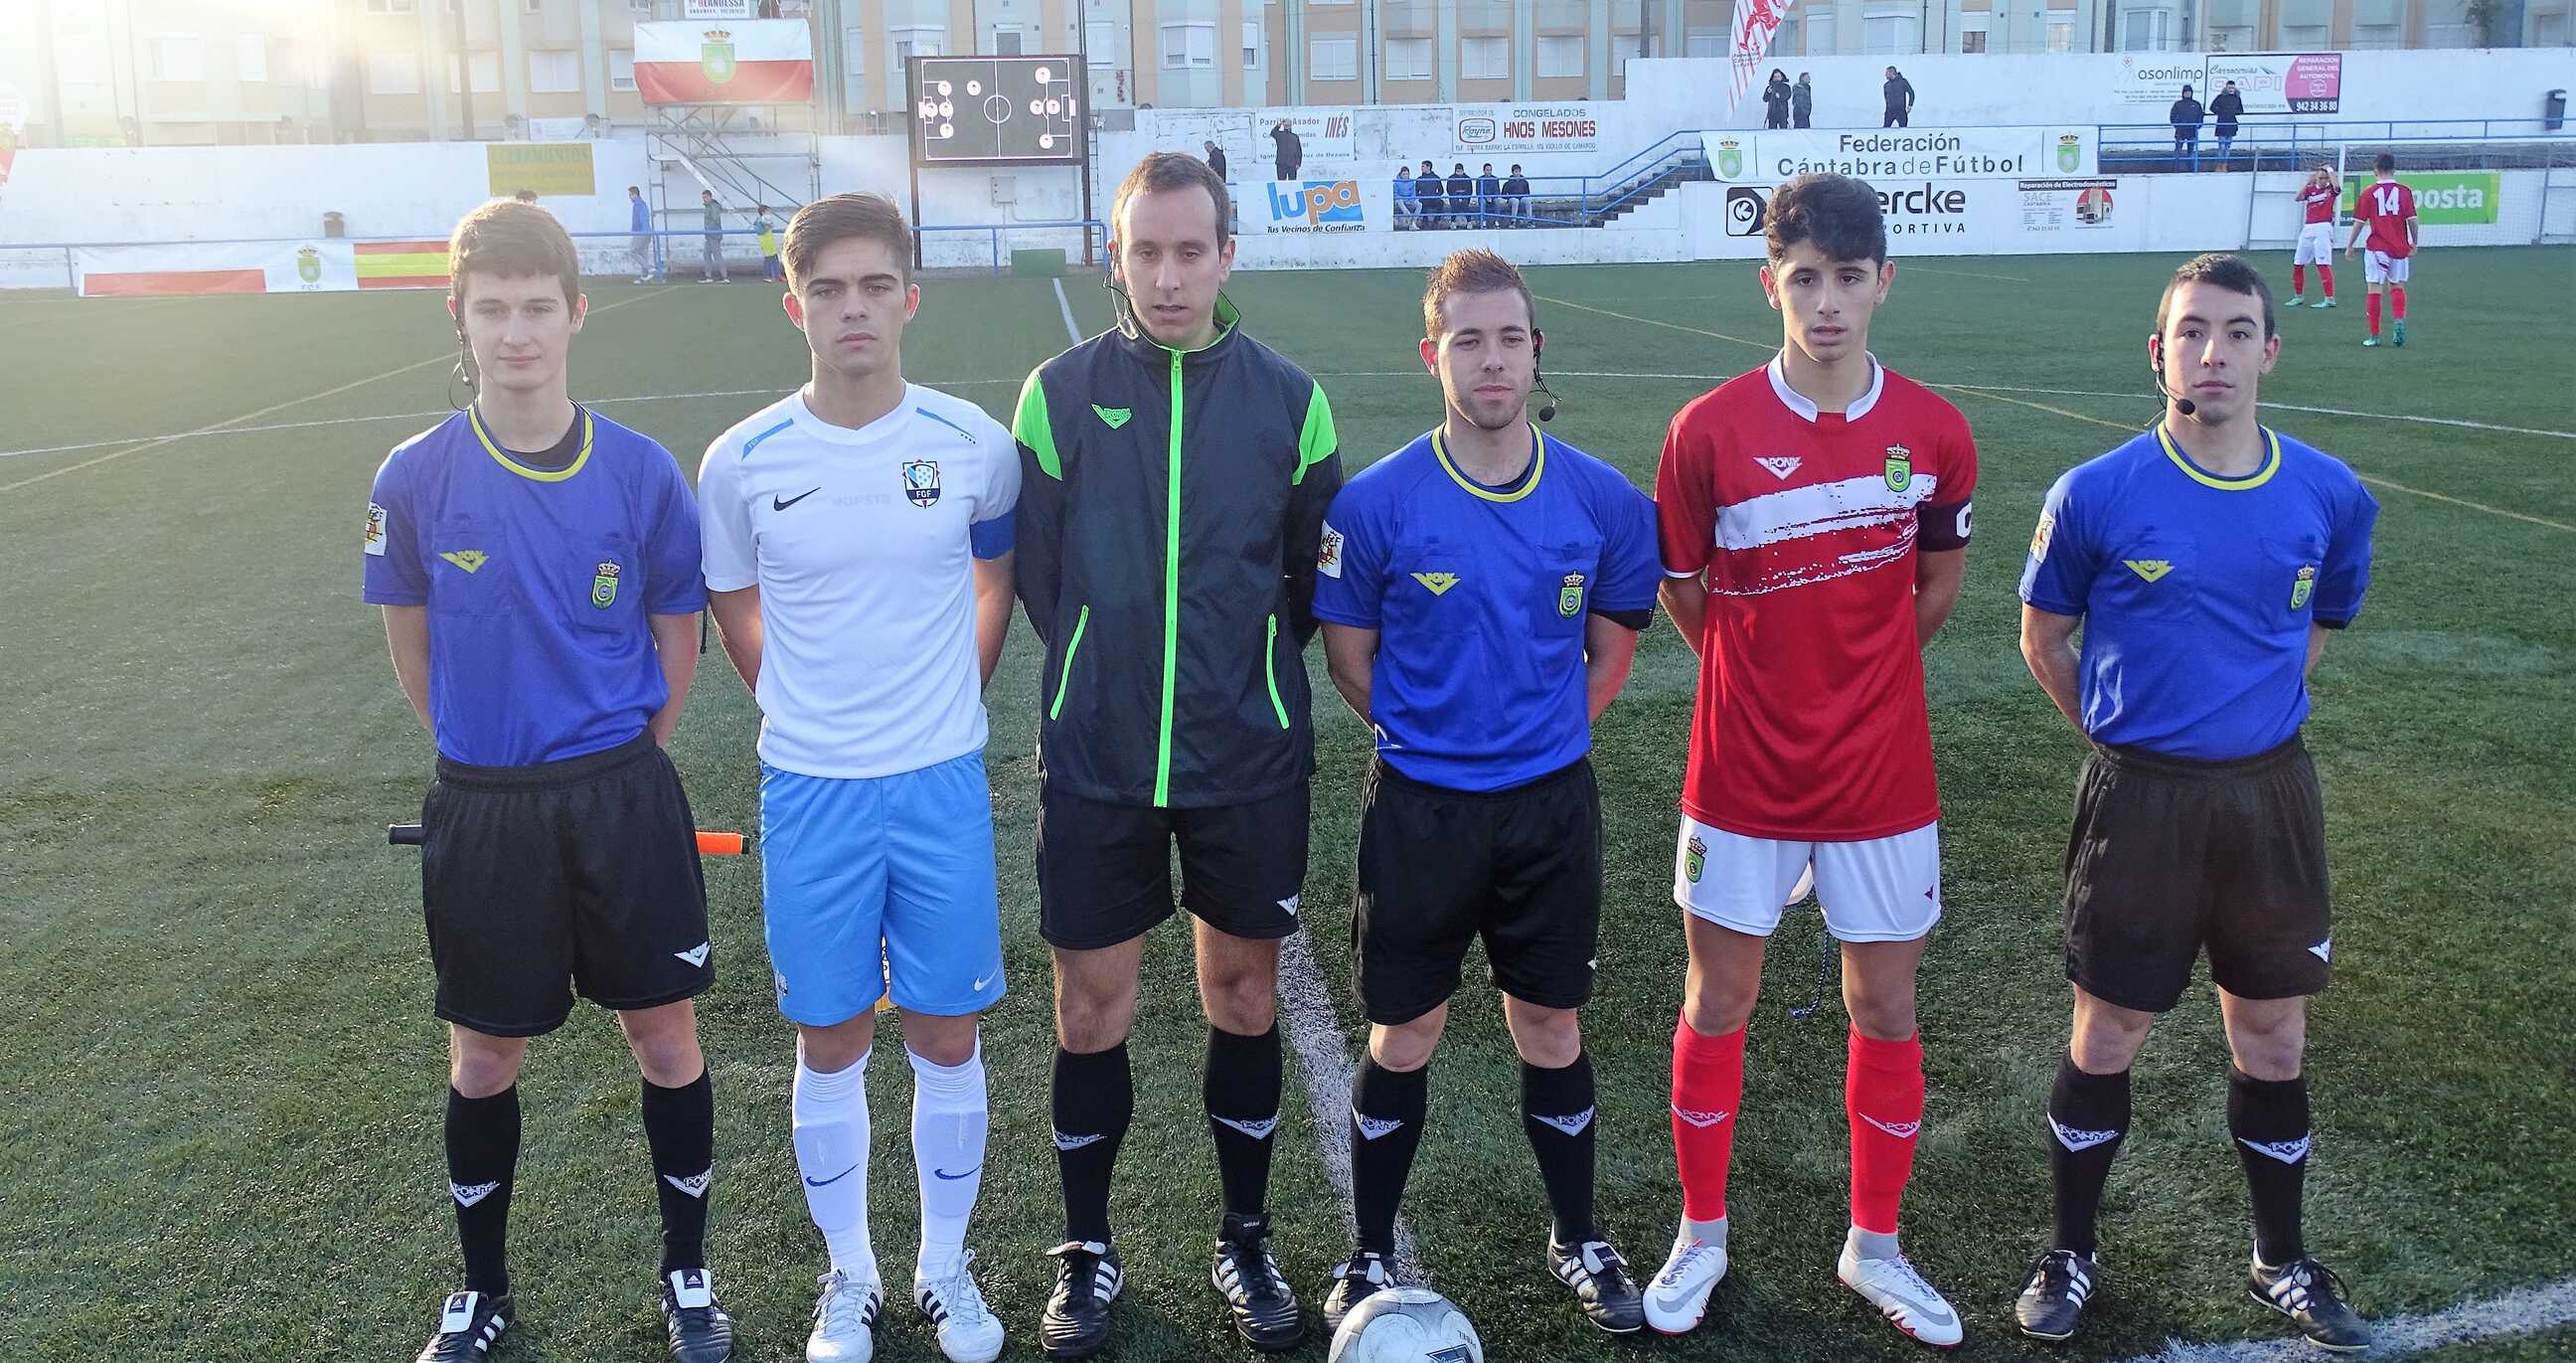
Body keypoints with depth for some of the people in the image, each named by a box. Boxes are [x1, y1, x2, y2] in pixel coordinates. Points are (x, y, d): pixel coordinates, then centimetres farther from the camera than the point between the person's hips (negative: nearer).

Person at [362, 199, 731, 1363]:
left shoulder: (641, 472, -6)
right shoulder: (416, 480, -6)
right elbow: (412, 650, 6)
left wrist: (615, 763, 6)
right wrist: (494, 758, 8)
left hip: (624, 800, 0)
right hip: (480, 810, 0)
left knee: (666, 1040, 7)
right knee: (484, 1060, 13)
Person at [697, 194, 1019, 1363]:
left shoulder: (974, 444, -6)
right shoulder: (743, 462, -6)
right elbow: (737, 615, 10)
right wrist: (813, 713, 8)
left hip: (943, 785, 0)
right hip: (810, 792, 0)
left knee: (947, 1039, 10)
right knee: (830, 1046, 11)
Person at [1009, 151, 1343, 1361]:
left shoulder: (1288, 399, -2)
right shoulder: (1059, 394, -3)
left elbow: (1318, 572, 6)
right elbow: (1034, 571, 3)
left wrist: (1250, 675, 5)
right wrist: (1106, 679, 5)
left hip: (1249, 762, 1)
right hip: (1097, 763, 0)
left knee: (1244, 993, 11)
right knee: (1089, 1004, 7)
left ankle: (1245, 1240, 31)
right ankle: (1086, 1252, 28)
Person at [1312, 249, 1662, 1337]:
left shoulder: (1602, 500, -4)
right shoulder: (1378, 501, -11)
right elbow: (1348, 650, 0)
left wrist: (1544, 730, 4)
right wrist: (1425, 735, 1)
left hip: (1553, 807, 2)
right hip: (1419, 810, -2)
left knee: (1552, 1029, 15)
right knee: (1402, 1040, 10)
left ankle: (1577, 1241, 36)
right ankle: (1371, 1259, 28)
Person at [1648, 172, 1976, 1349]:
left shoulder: (1933, 433, -5)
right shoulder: (1709, 431, -11)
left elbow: (1938, 583, 11)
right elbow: (1683, 592, 1)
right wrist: (1770, 676, 8)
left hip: (1882, 775, 2)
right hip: (1743, 775, -1)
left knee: (1887, 1008, 11)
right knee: (1717, 1005, 10)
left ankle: (1874, 1247, 31)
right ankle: (1701, 1234, 30)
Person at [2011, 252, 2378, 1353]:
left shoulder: (2331, 497, -1)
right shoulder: (2096, 496, -10)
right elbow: (2044, 637, 4)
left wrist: (2248, 716, 11)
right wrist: (2124, 734, 6)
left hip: (2272, 795, 3)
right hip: (2139, 798, -3)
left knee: (2272, 1034, 14)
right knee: (2107, 1036, 6)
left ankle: (2282, 1262, 34)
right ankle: (2071, 1253, 26)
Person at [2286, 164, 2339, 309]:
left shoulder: (2331, 189, 2)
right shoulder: (2310, 189, 11)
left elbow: (2336, 186, -22)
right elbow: (2298, 197, -7)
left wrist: (2330, 170, -9)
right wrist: (2308, 181, -13)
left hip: (2323, 229, -5)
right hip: (2308, 229, 5)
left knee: (2323, 264, -13)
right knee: (2297, 264, 9)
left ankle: (2329, 299, -14)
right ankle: (2298, 296, 24)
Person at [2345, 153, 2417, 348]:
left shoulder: (2368, 192, -3)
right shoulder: (2404, 191, 1)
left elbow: (2359, 222, -2)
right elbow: (2412, 220, 0)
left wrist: (2350, 246, 9)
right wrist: (2414, 243, 13)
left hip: (2377, 248, -2)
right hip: (2400, 248, 2)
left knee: (2374, 289, 0)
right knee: (2397, 286, 16)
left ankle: (2374, 335, 0)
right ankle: (2400, 320, -8)